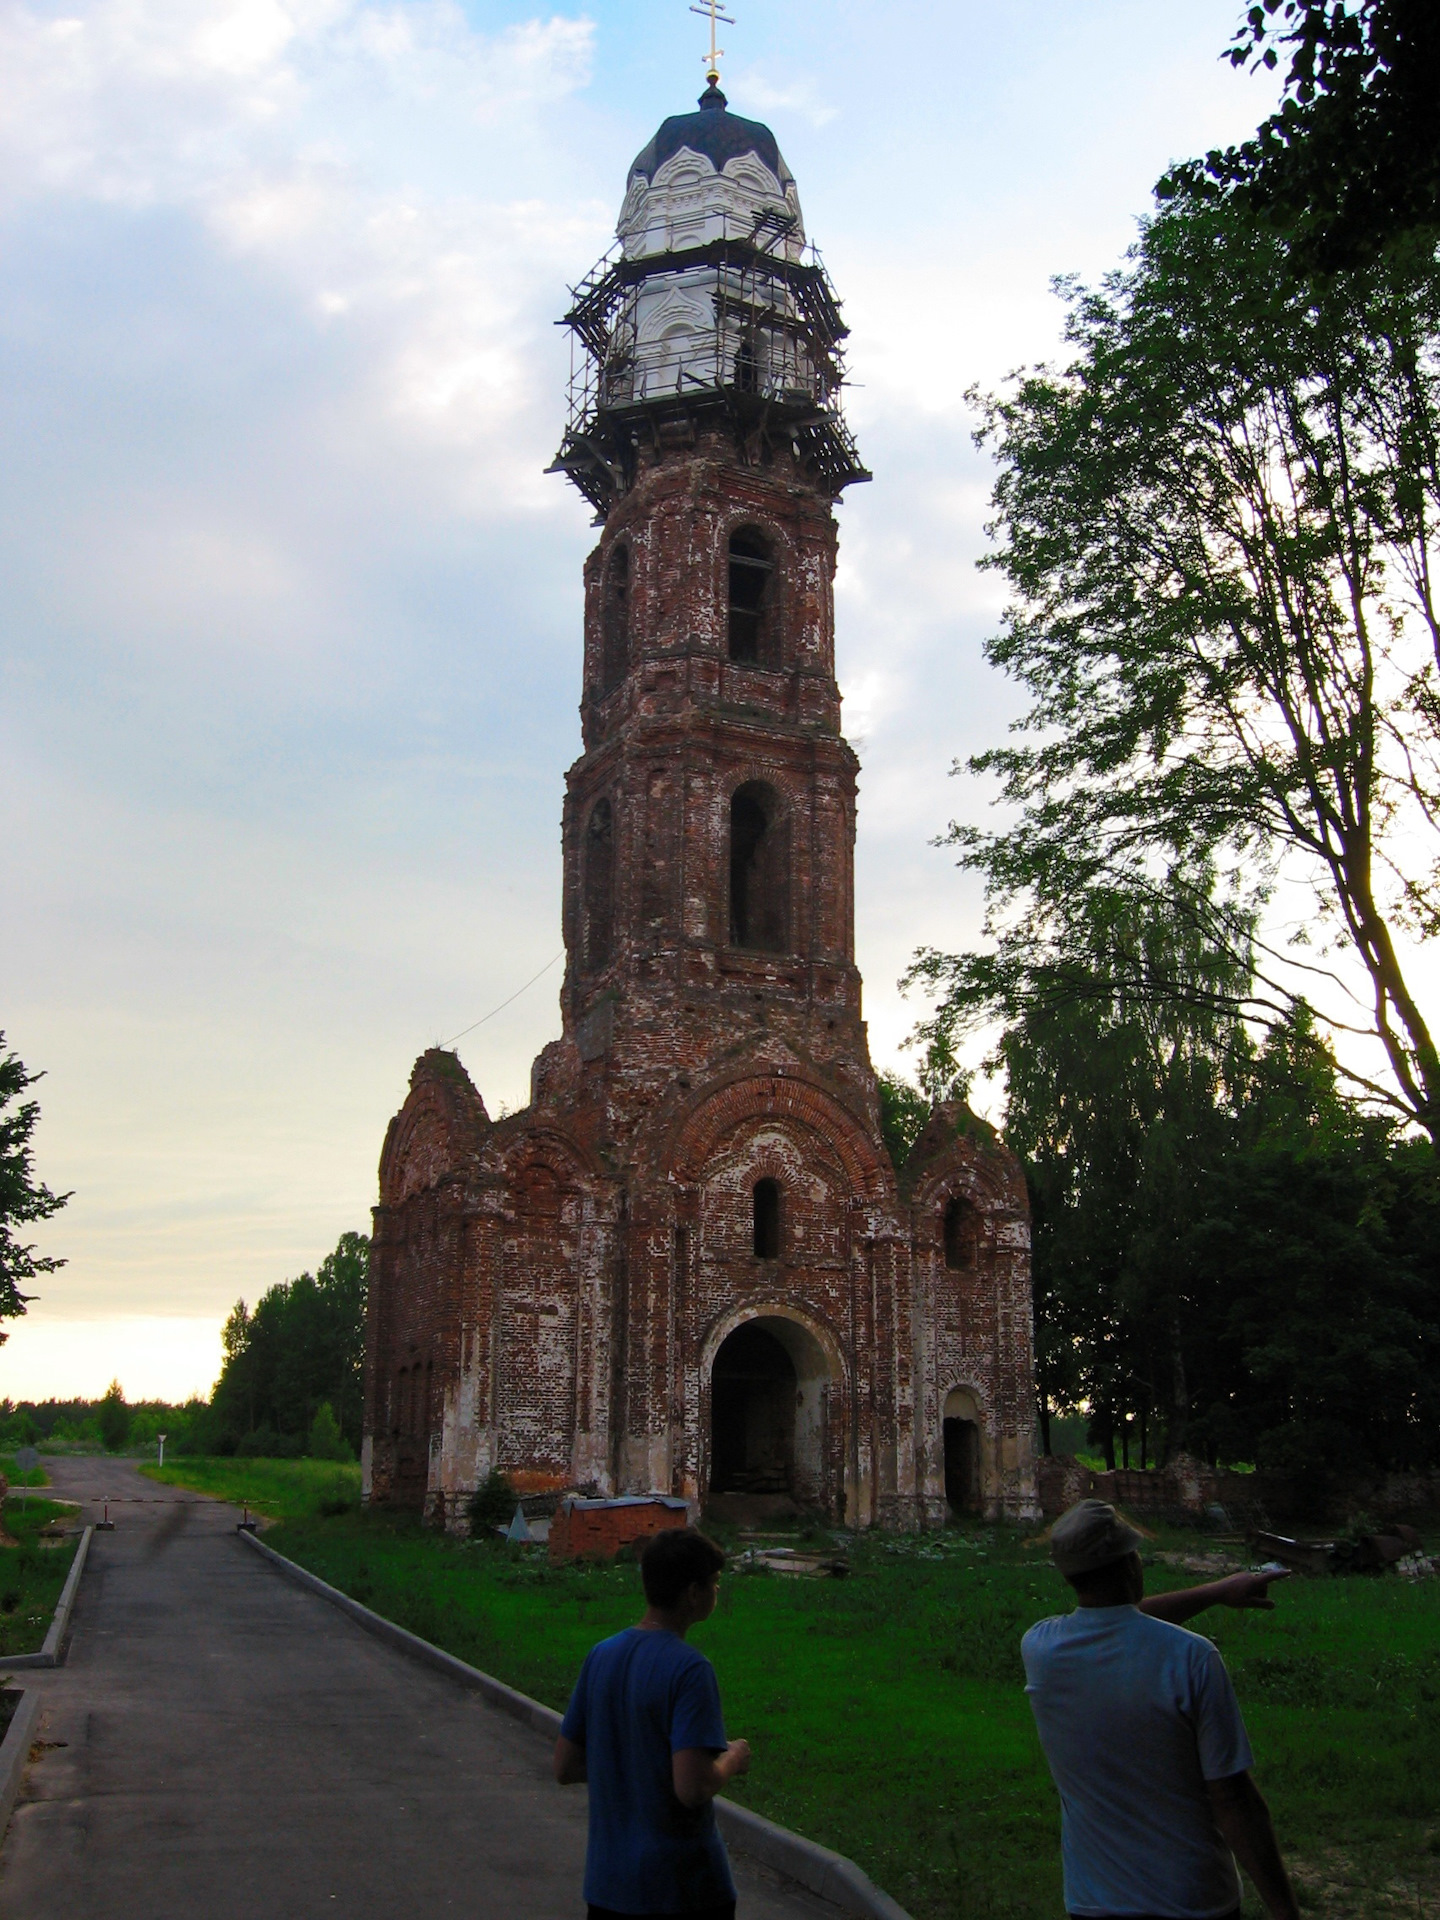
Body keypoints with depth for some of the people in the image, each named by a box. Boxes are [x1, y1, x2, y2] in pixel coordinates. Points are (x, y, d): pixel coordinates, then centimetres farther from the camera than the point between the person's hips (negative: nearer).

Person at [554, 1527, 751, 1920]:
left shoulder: (601, 1655, 1)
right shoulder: (688, 1669, -20)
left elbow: (565, 1768, 6)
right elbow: (692, 1788, -26)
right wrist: (732, 1759, -7)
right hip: (682, 1887, -6)